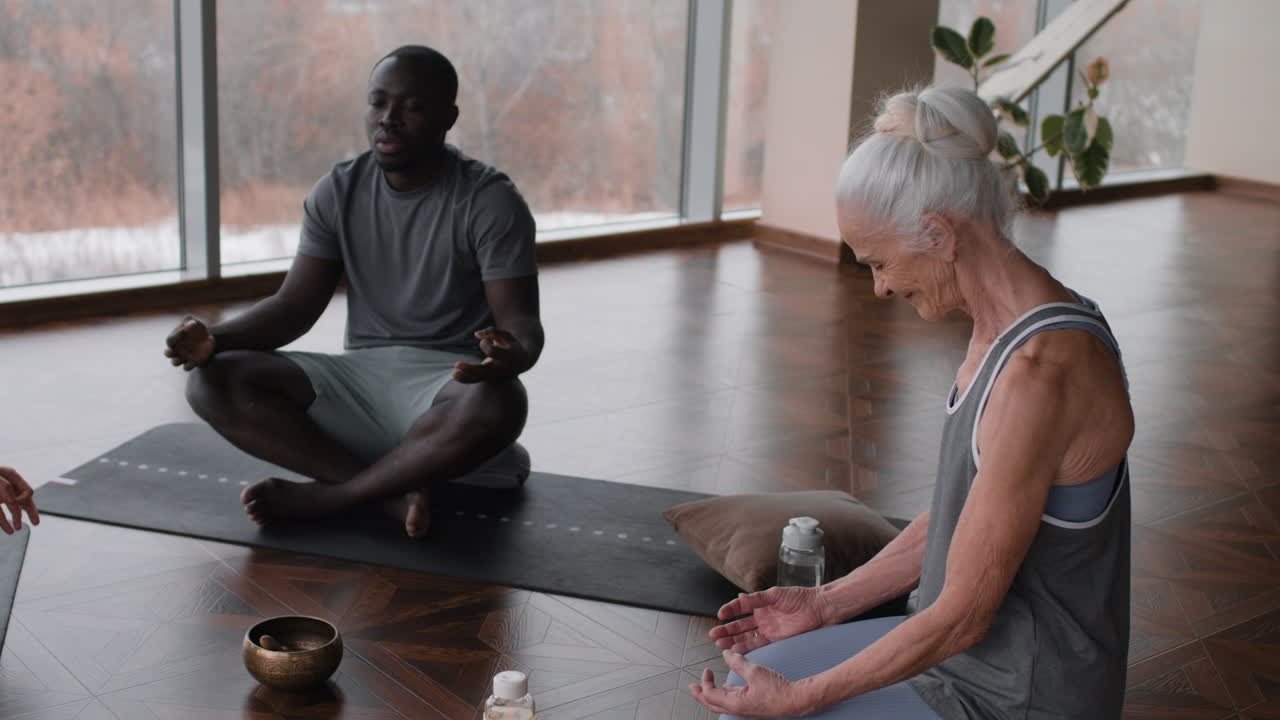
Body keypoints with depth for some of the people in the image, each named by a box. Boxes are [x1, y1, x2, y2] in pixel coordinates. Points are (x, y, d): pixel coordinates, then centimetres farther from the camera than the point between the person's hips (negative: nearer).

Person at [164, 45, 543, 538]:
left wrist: (511, 354, -40)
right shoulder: (338, 193, 3)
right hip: (362, 375, 4)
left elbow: (522, 322, -15)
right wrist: (216, 339, -19)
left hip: (453, 381, -4)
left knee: (496, 405, -41)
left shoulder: (490, 201, -10)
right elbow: (296, 304, 1)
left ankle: (320, 496, -22)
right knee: (213, 382, -18)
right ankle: (392, 492, -25)